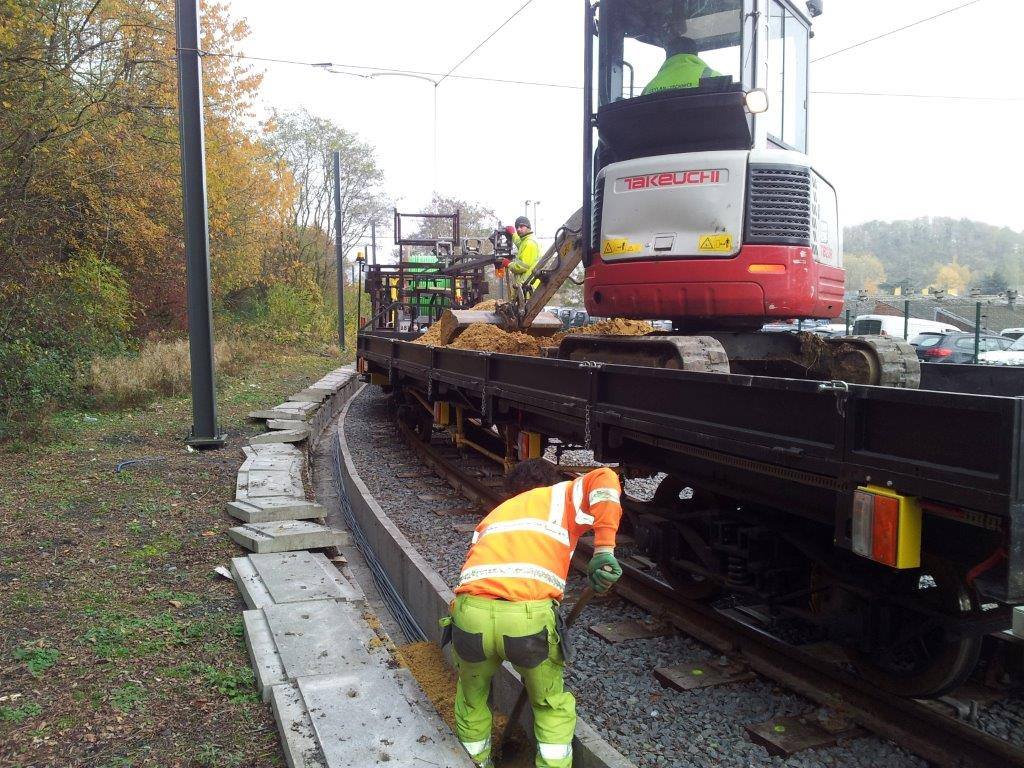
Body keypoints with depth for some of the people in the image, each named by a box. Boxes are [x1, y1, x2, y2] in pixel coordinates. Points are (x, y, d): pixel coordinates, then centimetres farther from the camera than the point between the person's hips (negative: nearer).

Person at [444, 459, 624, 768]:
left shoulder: (495, 514, 34)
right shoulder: (562, 495, 23)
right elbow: (604, 479, 2)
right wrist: (603, 550, -4)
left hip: (470, 613, 4)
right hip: (529, 616, -3)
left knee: (471, 699, 33)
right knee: (552, 707, 25)